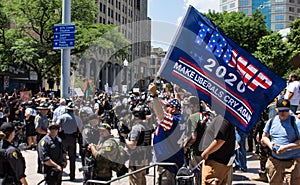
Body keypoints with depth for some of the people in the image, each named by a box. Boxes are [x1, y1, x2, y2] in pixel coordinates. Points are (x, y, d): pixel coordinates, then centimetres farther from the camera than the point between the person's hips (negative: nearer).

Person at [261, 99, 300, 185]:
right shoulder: (271, 121, 8)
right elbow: (265, 136, 18)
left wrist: (286, 147, -19)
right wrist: (269, 144, -3)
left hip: (293, 161, -5)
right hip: (274, 160, 5)